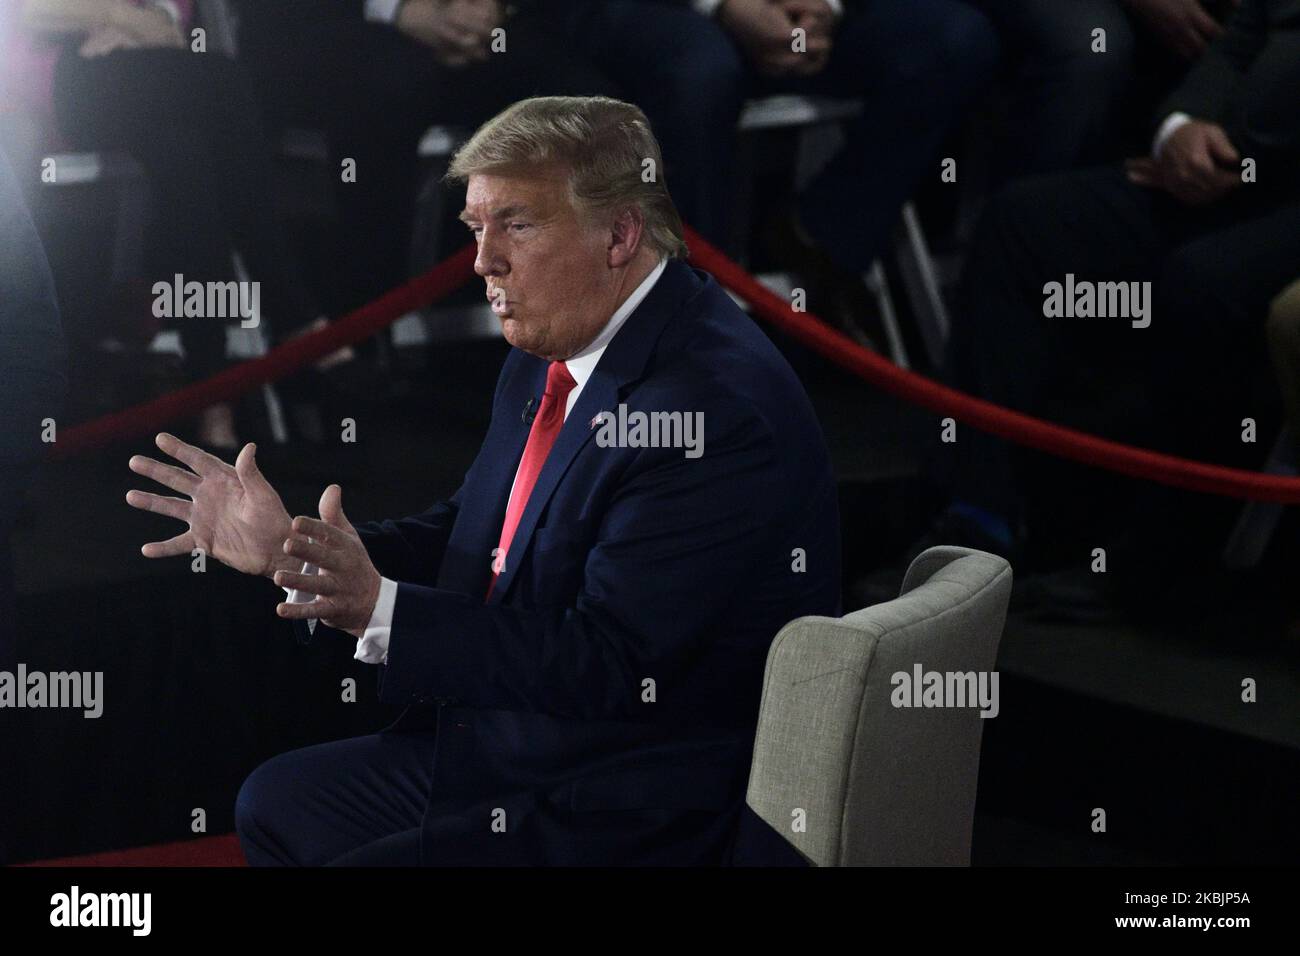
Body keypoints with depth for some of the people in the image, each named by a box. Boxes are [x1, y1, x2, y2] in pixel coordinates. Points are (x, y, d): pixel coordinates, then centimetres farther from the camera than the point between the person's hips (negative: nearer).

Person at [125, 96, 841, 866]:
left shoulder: (717, 407, -26)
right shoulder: (548, 355, 4)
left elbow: (610, 662, -28)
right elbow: (471, 539, 14)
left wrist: (378, 607, -32)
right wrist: (288, 547, 0)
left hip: (624, 821, -10)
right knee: (276, 803, 18)